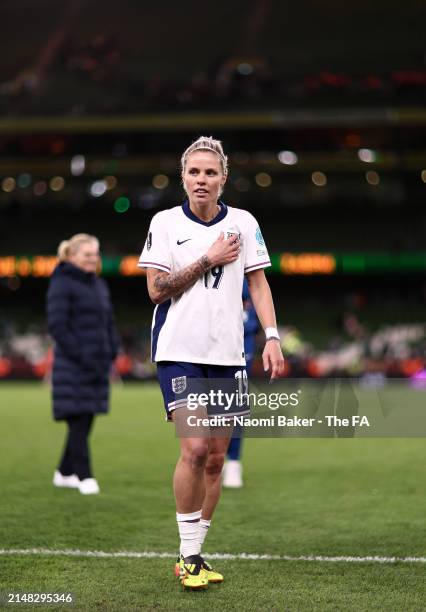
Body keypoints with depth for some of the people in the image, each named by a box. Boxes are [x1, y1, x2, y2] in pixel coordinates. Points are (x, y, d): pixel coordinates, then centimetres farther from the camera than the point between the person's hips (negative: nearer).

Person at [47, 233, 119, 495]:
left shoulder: (99, 285, 16)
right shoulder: (62, 285, -7)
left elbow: (109, 323, 21)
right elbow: (57, 325, -13)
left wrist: (111, 354, 6)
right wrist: (82, 358, -17)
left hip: (97, 365, 7)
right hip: (73, 366, -7)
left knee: (86, 421, 9)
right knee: (78, 420, -7)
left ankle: (65, 473, 21)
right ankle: (85, 477, -3)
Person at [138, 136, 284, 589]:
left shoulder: (243, 223, 6)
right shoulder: (165, 223, 0)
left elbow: (258, 283, 8)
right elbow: (156, 290, -4)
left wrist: (271, 336, -4)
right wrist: (208, 260, -10)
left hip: (227, 355, 3)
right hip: (179, 352, -3)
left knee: (215, 458, 5)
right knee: (194, 449, -16)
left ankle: (194, 553, 17)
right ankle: (188, 556, -5)